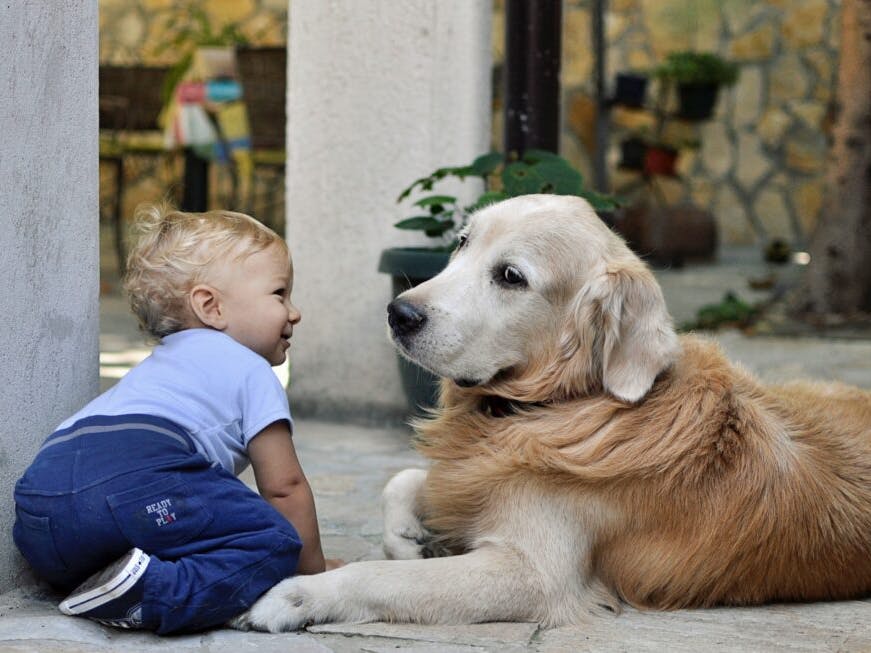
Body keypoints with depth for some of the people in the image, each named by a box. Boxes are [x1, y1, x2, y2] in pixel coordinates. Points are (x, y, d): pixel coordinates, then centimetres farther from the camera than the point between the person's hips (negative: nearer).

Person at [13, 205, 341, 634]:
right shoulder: (251, 372, 16)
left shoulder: (155, 366, 41)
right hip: (135, 484, -8)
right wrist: (315, 569, 26)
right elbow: (284, 486, 14)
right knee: (275, 542, -8)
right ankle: (153, 595, -28)